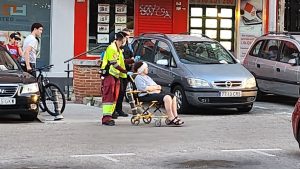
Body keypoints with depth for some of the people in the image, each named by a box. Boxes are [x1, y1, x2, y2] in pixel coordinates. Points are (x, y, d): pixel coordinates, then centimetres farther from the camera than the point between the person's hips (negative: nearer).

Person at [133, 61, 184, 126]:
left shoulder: (147, 77, 27)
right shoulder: (138, 78, -3)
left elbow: (157, 86, 22)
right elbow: (144, 88, -20)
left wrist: (158, 87, -3)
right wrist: (155, 87, -8)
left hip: (155, 93, 10)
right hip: (146, 96, -10)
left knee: (173, 97, -6)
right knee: (167, 98, -29)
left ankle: (175, 116, -13)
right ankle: (171, 119, -30)